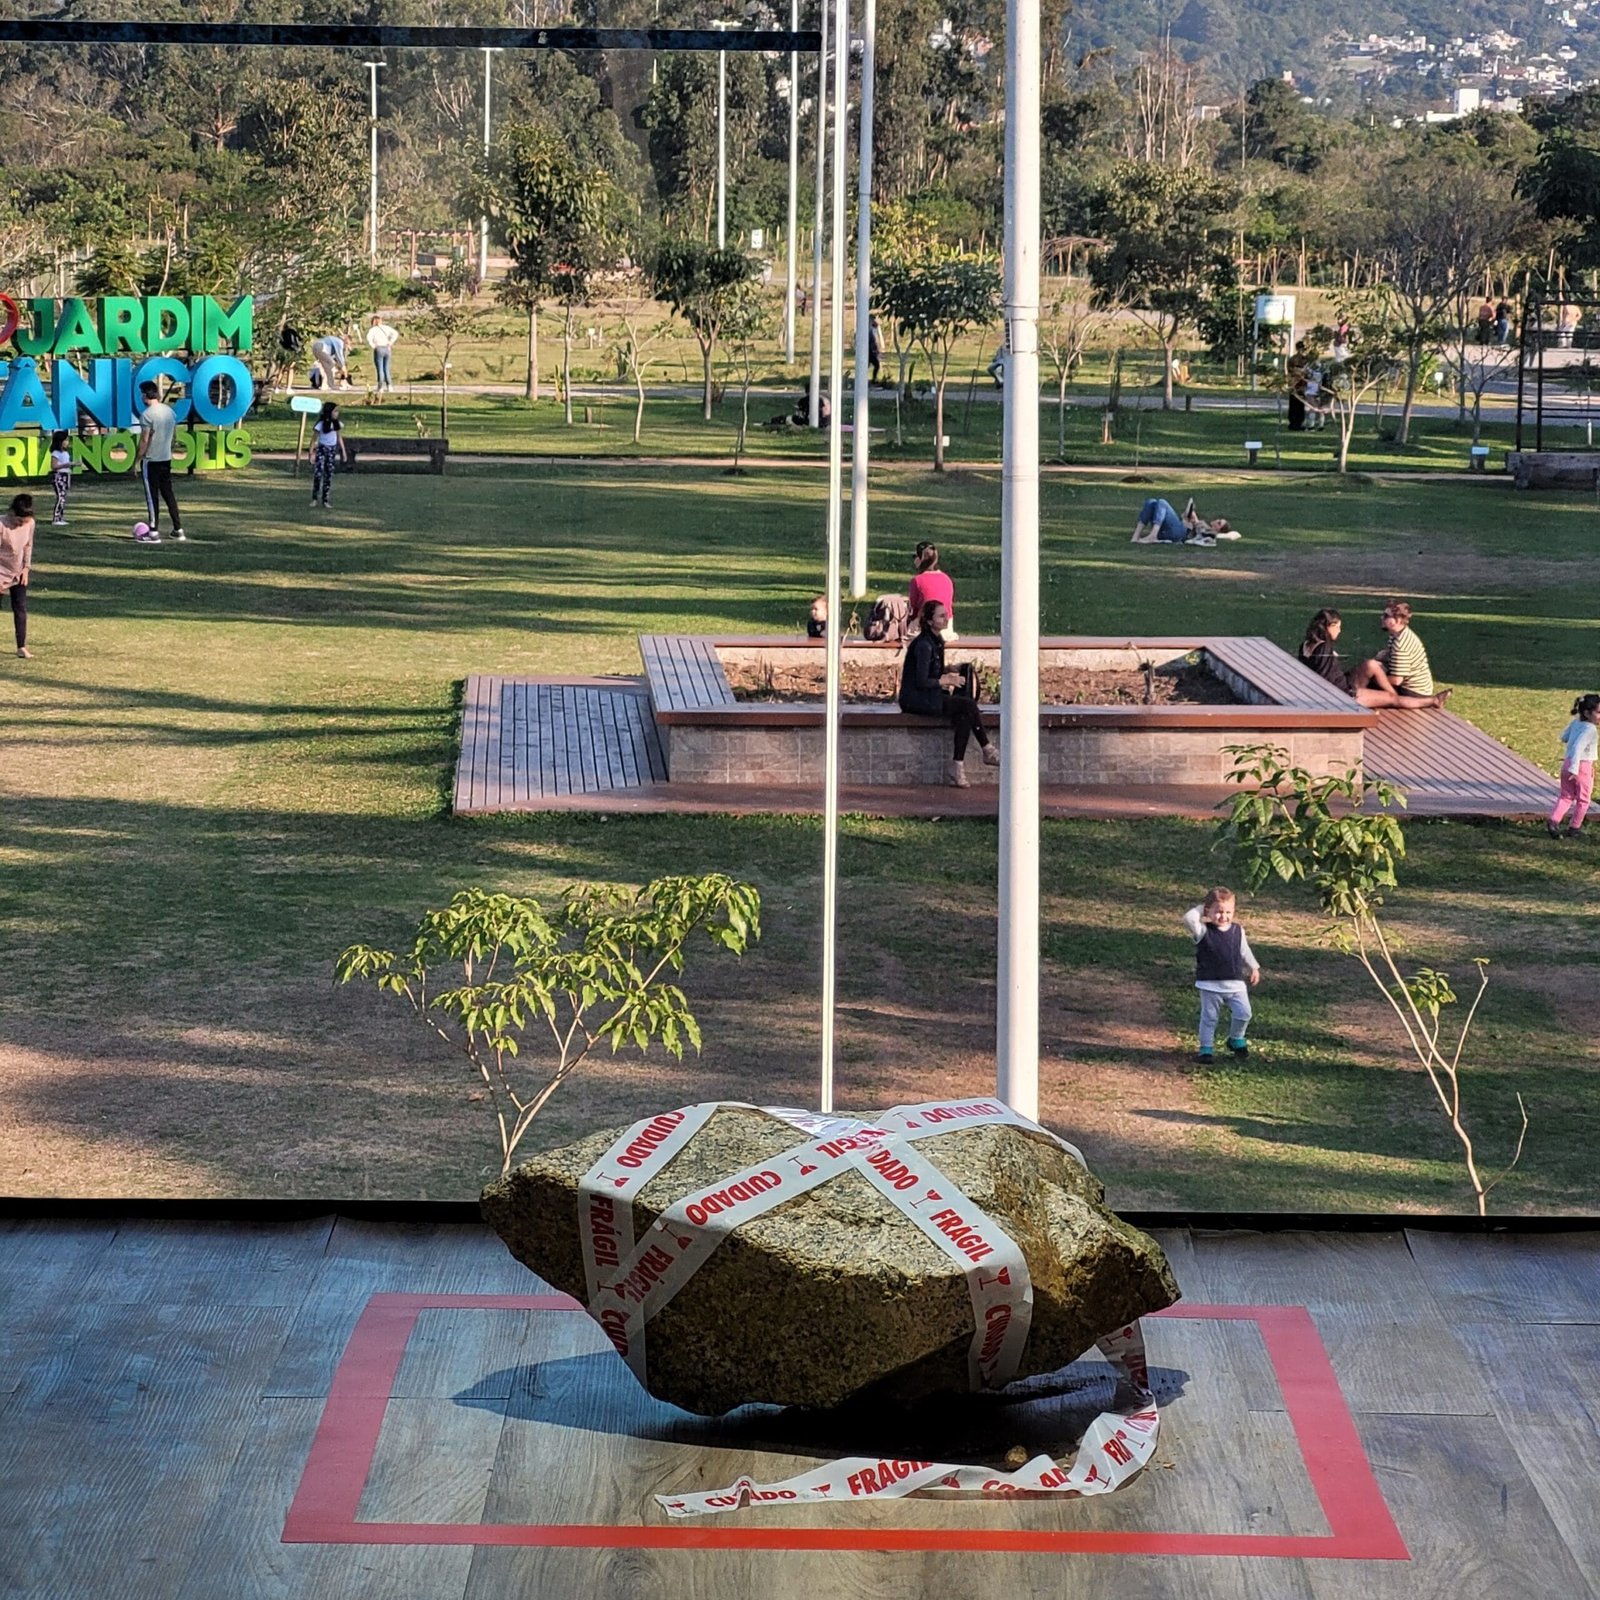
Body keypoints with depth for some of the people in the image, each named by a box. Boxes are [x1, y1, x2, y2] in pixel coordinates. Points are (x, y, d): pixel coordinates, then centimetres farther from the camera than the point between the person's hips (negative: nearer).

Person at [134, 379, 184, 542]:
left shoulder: (146, 414, -16)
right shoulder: (170, 411, 5)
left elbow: (144, 440, -17)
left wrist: (136, 460, -9)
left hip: (150, 460, -7)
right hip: (167, 458, 7)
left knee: (151, 496, -1)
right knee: (169, 493, 14)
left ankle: (154, 533, 0)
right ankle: (178, 529, 16)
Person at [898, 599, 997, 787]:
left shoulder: (937, 641, 13)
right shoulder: (924, 644, -17)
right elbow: (921, 682, -20)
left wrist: (947, 677, 4)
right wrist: (946, 681, -11)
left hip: (927, 696, 9)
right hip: (914, 699, -9)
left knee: (964, 716, -13)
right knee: (968, 705, -18)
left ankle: (957, 768, -15)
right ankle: (988, 751, -9)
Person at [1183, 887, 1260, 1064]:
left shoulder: (1238, 931, 3)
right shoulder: (1203, 931, -10)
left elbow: (1244, 951, 16)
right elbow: (1188, 918, -26)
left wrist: (1254, 967, 20)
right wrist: (1200, 909, -12)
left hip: (1236, 983, 3)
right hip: (1210, 984, -3)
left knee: (1243, 1013, 0)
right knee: (1209, 1017, 4)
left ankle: (1236, 1039, 25)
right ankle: (1206, 1048, 15)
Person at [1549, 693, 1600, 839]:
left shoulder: (1575, 723, 5)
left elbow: (1564, 738, 19)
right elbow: (1578, 747, -28)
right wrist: (1574, 769, -31)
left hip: (1567, 764, 7)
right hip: (1583, 766, -7)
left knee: (1566, 796, 13)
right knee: (1583, 799, 11)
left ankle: (1553, 821, -6)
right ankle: (1576, 828, 19)